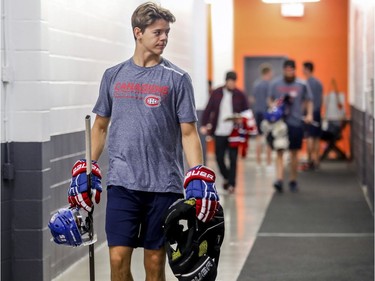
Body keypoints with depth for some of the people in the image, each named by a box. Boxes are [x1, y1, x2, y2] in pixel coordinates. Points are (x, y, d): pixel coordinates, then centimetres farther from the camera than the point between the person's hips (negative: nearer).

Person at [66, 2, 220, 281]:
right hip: (121, 184, 1)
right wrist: (85, 170, 10)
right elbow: (101, 126, 16)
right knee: (118, 258, -6)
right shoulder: (113, 76, 9)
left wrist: (199, 179, -10)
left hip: (163, 185, -1)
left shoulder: (177, 78, 1)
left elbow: (188, 132, 0)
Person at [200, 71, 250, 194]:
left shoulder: (240, 95, 0)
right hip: (219, 132, 1)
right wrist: (204, 125, -5)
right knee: (219, 157, 5)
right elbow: (208, 110, 4)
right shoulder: (216, 93, 3)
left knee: (233, 158, -1)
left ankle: (231, 184, 6)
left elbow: (246, 112, 5)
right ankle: (227, 178, 29)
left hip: (234, 132, -1)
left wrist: (241, 119, -15)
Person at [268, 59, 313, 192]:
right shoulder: (275, 84, 3)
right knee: (279, 151, -8)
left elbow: (308, 100, 10)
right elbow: (270, 99, 14)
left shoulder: (302, 85, 1)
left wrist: (309, 114, -4)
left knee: (294, 153, 9)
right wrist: (272, 105, -7)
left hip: (296, 122, 0)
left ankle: (293, 180, 20)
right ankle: (279, 179, -15)